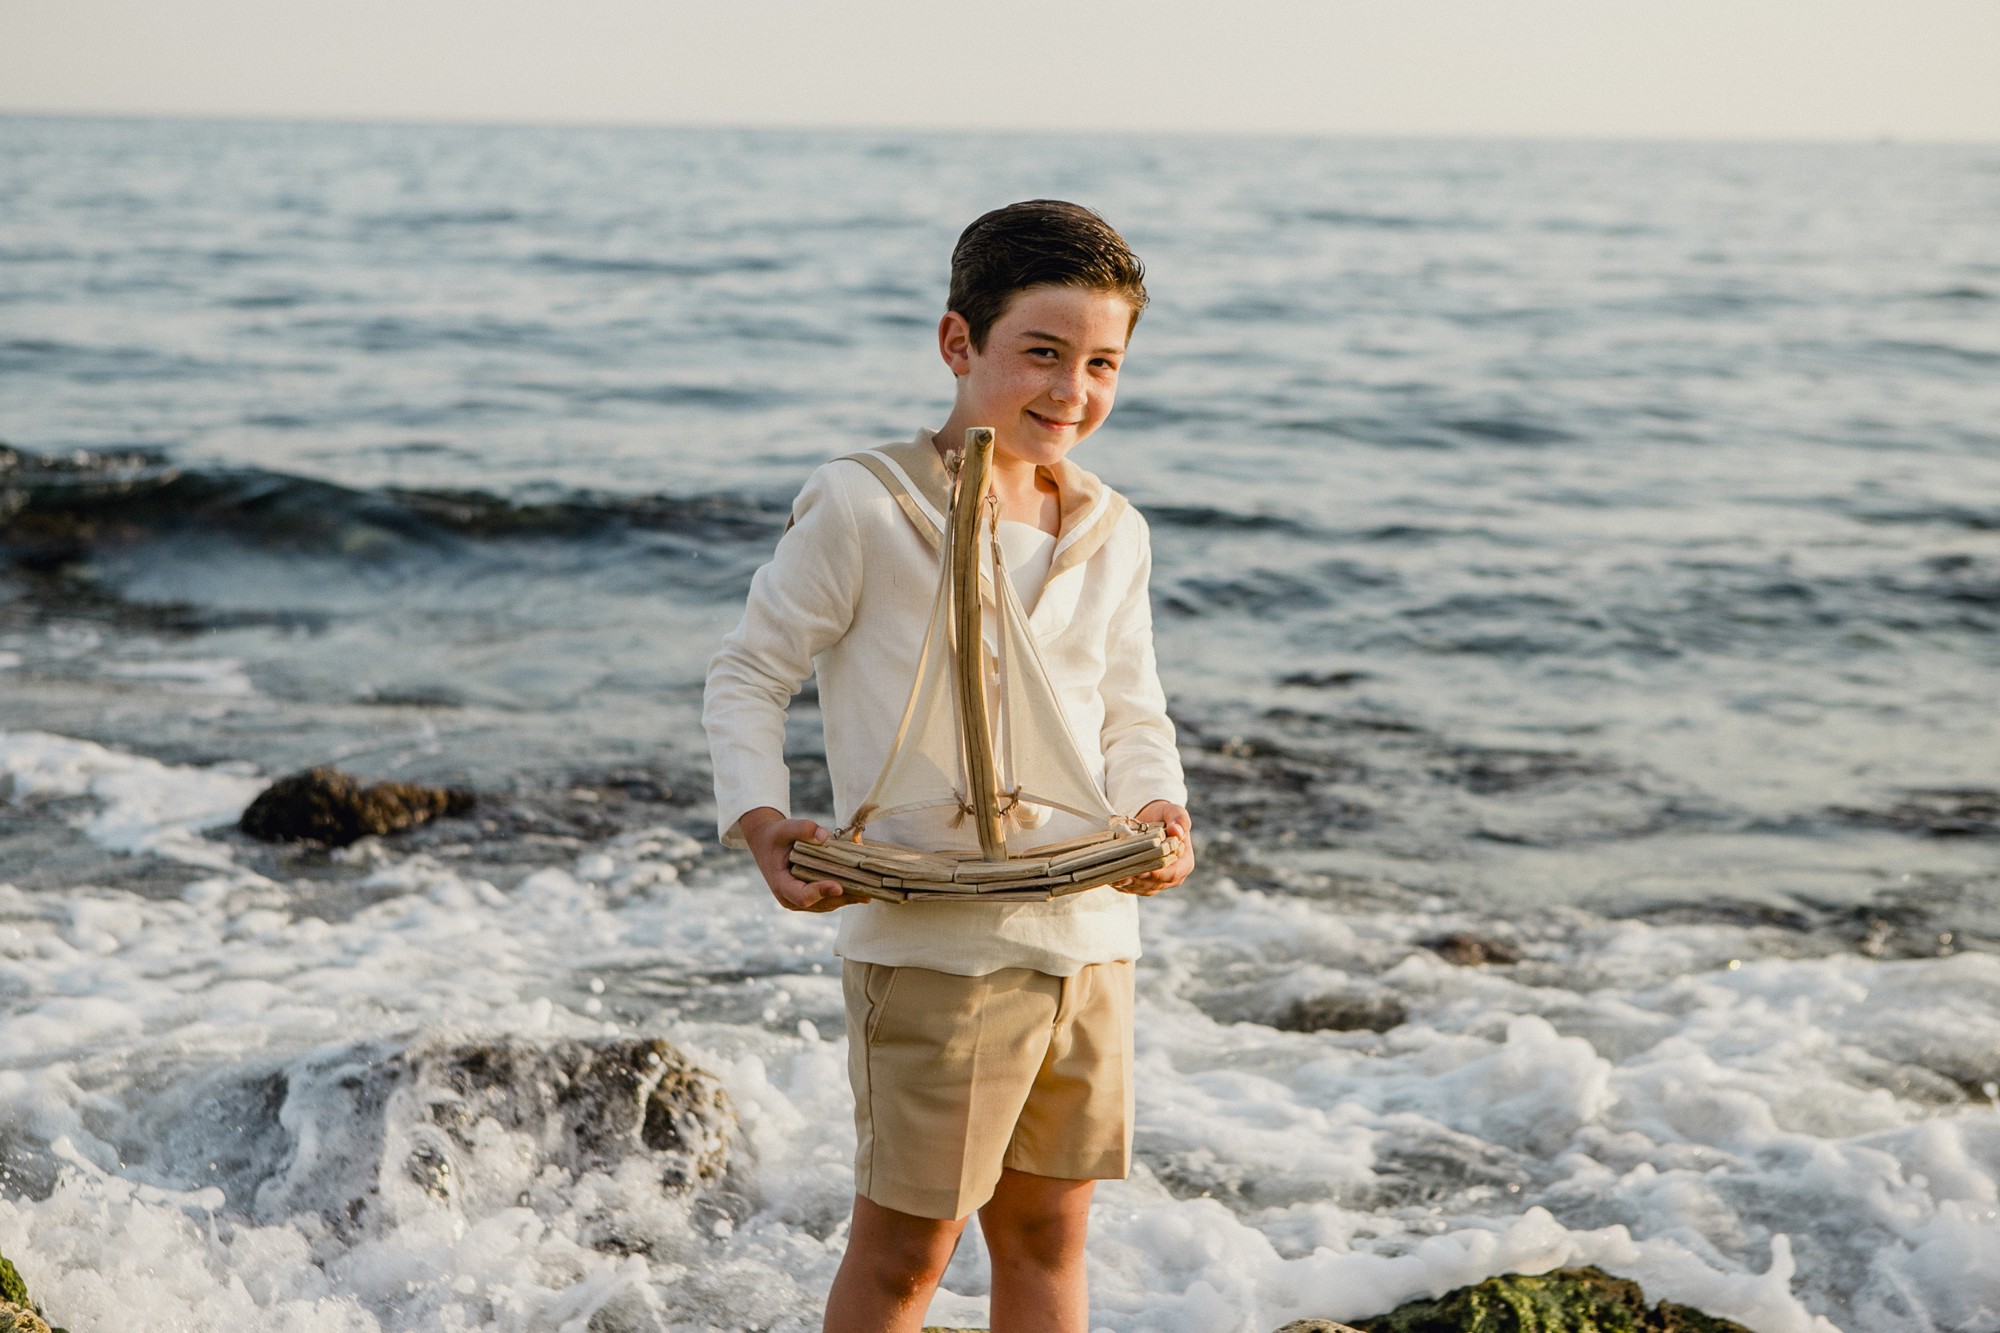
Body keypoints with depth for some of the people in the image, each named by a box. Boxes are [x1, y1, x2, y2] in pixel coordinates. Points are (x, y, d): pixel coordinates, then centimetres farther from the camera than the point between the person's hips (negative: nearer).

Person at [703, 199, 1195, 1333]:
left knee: (1048, 1233, 15)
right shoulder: (862, 505, -8)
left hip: (1090, 932, 6)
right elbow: (749, 674, -2)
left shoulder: (1113, 534, 10)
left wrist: (1158, 809, -4)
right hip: (931, 936, -5)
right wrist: (762, 824, -16)